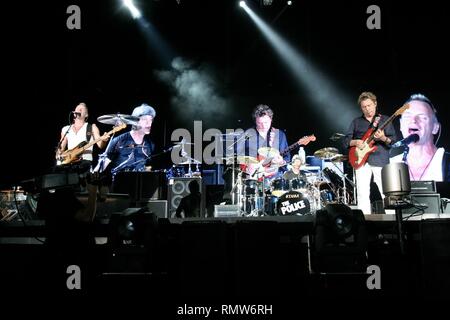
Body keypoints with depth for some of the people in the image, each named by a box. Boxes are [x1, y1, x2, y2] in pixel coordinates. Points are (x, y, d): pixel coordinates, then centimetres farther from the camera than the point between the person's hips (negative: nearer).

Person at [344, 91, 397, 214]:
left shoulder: (385, 120, 10)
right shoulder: (356, 122, 16)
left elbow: (393, 141, 3)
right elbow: (345, 140, 13)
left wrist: (383, 138, -18)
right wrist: (355, 142, -7)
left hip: (380, 161, -1)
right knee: (362, 194, -4)